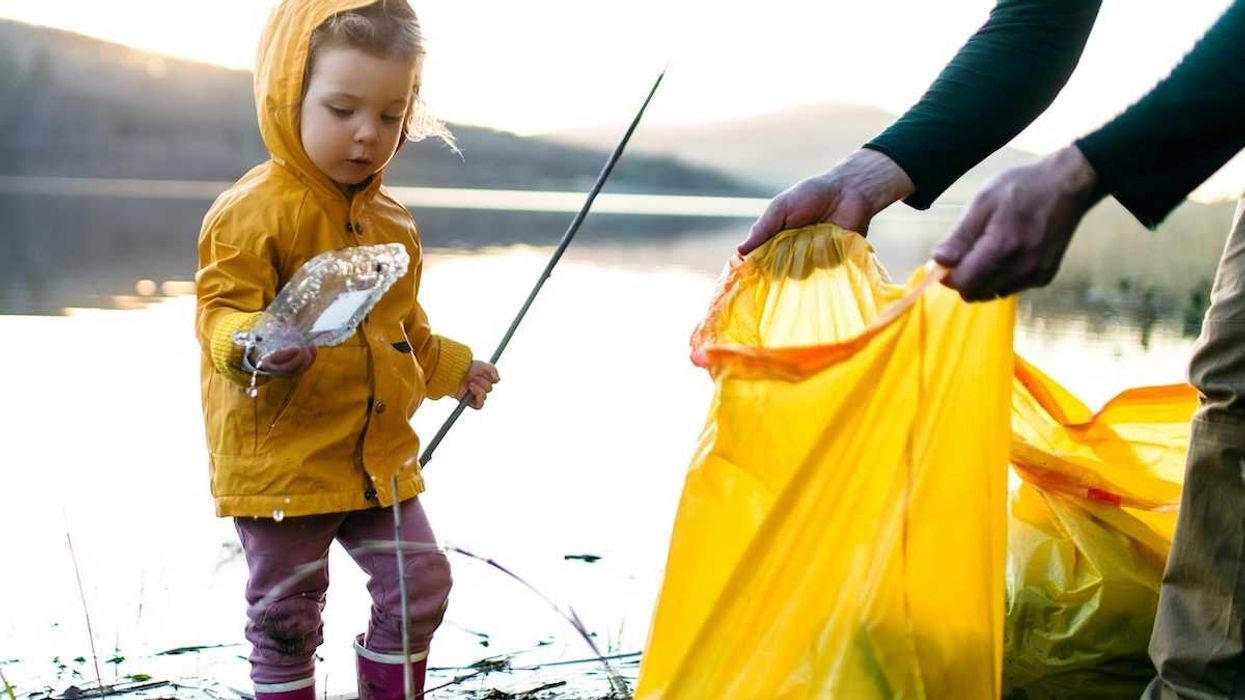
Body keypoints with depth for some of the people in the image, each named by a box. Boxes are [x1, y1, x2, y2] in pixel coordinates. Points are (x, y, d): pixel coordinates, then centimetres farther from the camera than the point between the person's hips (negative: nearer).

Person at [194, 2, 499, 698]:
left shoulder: (392, 221, 10)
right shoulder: (253, 210, -13)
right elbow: (222, 313, -18)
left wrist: (454, 368, 28)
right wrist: (254, 346, -37)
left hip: (382, 455, 7)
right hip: (281, 460, -6)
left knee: (421, 585, 9)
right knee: (286, 617, 4)